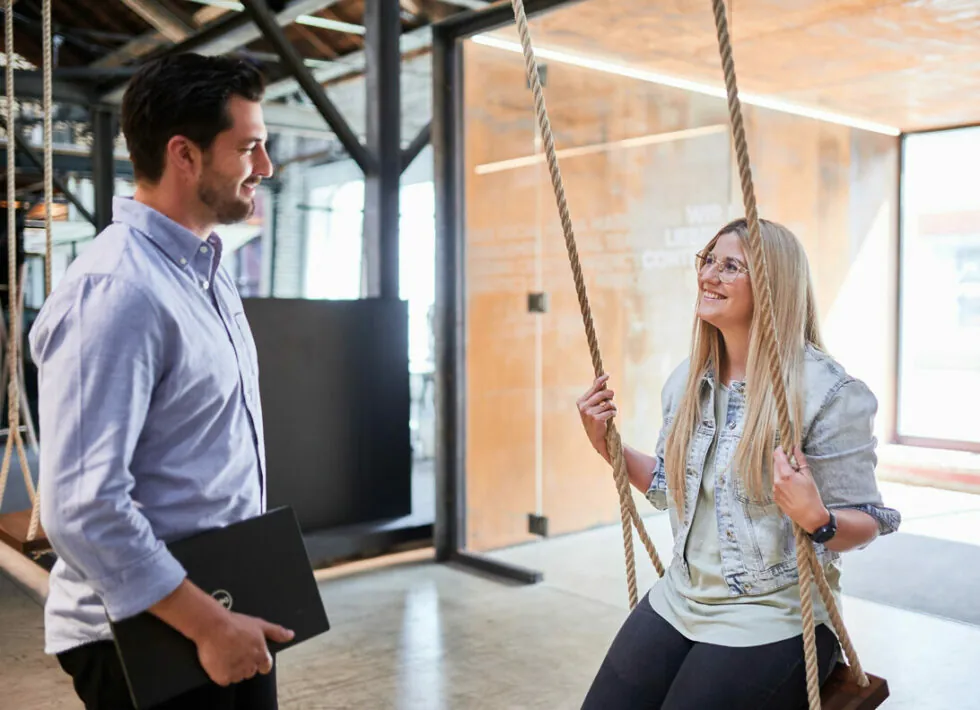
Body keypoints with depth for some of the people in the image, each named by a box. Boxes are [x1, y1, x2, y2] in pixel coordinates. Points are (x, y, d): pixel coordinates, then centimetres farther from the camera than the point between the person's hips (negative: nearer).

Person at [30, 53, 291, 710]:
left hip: (220, 610, 8)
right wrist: (208, 624, -21)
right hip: (154, 639, -8)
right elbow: (81, 507, -27)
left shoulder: (204, 267, 7)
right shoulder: (120, 291, -23)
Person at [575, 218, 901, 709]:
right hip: (680, 600, 6)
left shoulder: (829, 392, -15)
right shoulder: (686, 380, 4)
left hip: (773, 619, -5)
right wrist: (607, 445, 4)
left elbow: (866, 523, -11)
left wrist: (815, 519, -32)